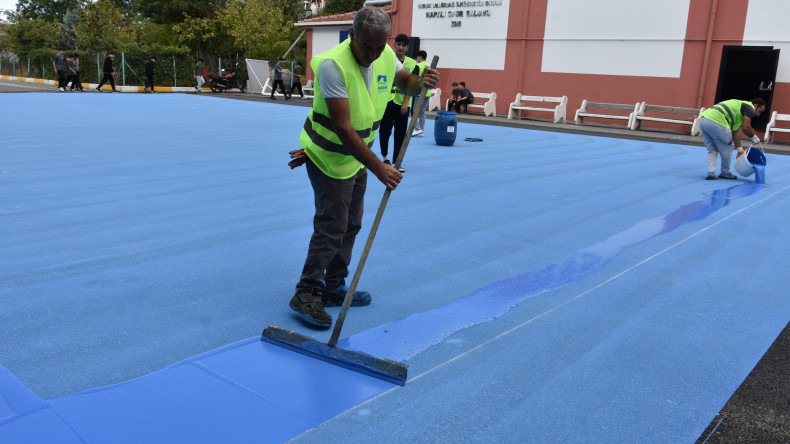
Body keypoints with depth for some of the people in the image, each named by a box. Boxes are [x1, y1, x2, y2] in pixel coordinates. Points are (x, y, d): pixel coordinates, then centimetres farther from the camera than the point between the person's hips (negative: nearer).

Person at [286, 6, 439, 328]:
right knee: (332, 227, -9)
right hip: (328, 157, -8)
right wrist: (378, 167, -34)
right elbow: (343, 128, -32)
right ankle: (306, 295, 4)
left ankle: (333, 288, 27)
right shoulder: (333, 65, -29)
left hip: (356, 156, 8)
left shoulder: (386, 56, -7)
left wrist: (422, 82, -11)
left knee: (351, 225, 13)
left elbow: (404, 80, 15)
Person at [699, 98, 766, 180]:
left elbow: (735, 132, 36)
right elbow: (746, 127, -2)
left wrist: (740, 149, 39)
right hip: (715, 122, -8)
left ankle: (711, 174, 14)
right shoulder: (750, 107, 9)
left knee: (712, 149, 21)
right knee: (727, 149, 11)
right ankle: (725, 173, 24)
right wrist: (754, 137, 16)